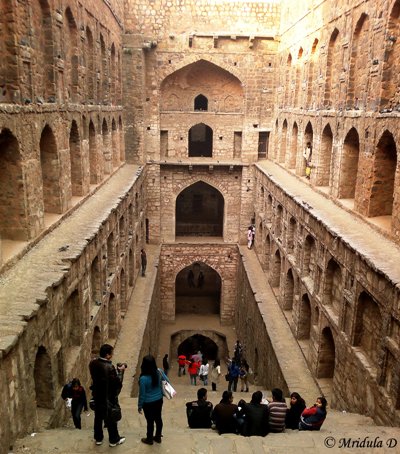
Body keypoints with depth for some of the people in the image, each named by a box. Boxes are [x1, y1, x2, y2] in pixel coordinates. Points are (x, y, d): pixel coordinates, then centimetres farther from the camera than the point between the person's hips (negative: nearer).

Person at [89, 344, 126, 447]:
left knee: (98, 417, 23)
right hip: (109, 397, -6)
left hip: (97, 395, 6)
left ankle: (98, 438, 40)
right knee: (111, 419, 14)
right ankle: (114, 440, 32)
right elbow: (117, 382, -27)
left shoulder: (93, 363, -11)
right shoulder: (109, 367, -33)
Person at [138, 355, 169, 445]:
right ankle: (158, 437, 41)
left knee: (150, 421, 15)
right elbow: (167, 381, 2)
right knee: (158, 418, 22)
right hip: (159, 400, 5)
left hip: (148, 403, -5)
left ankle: (149, 439, 36)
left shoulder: (143, 378, -29)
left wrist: (140, 406, -3)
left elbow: (142, 394, -18)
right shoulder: (159, 372, -15)